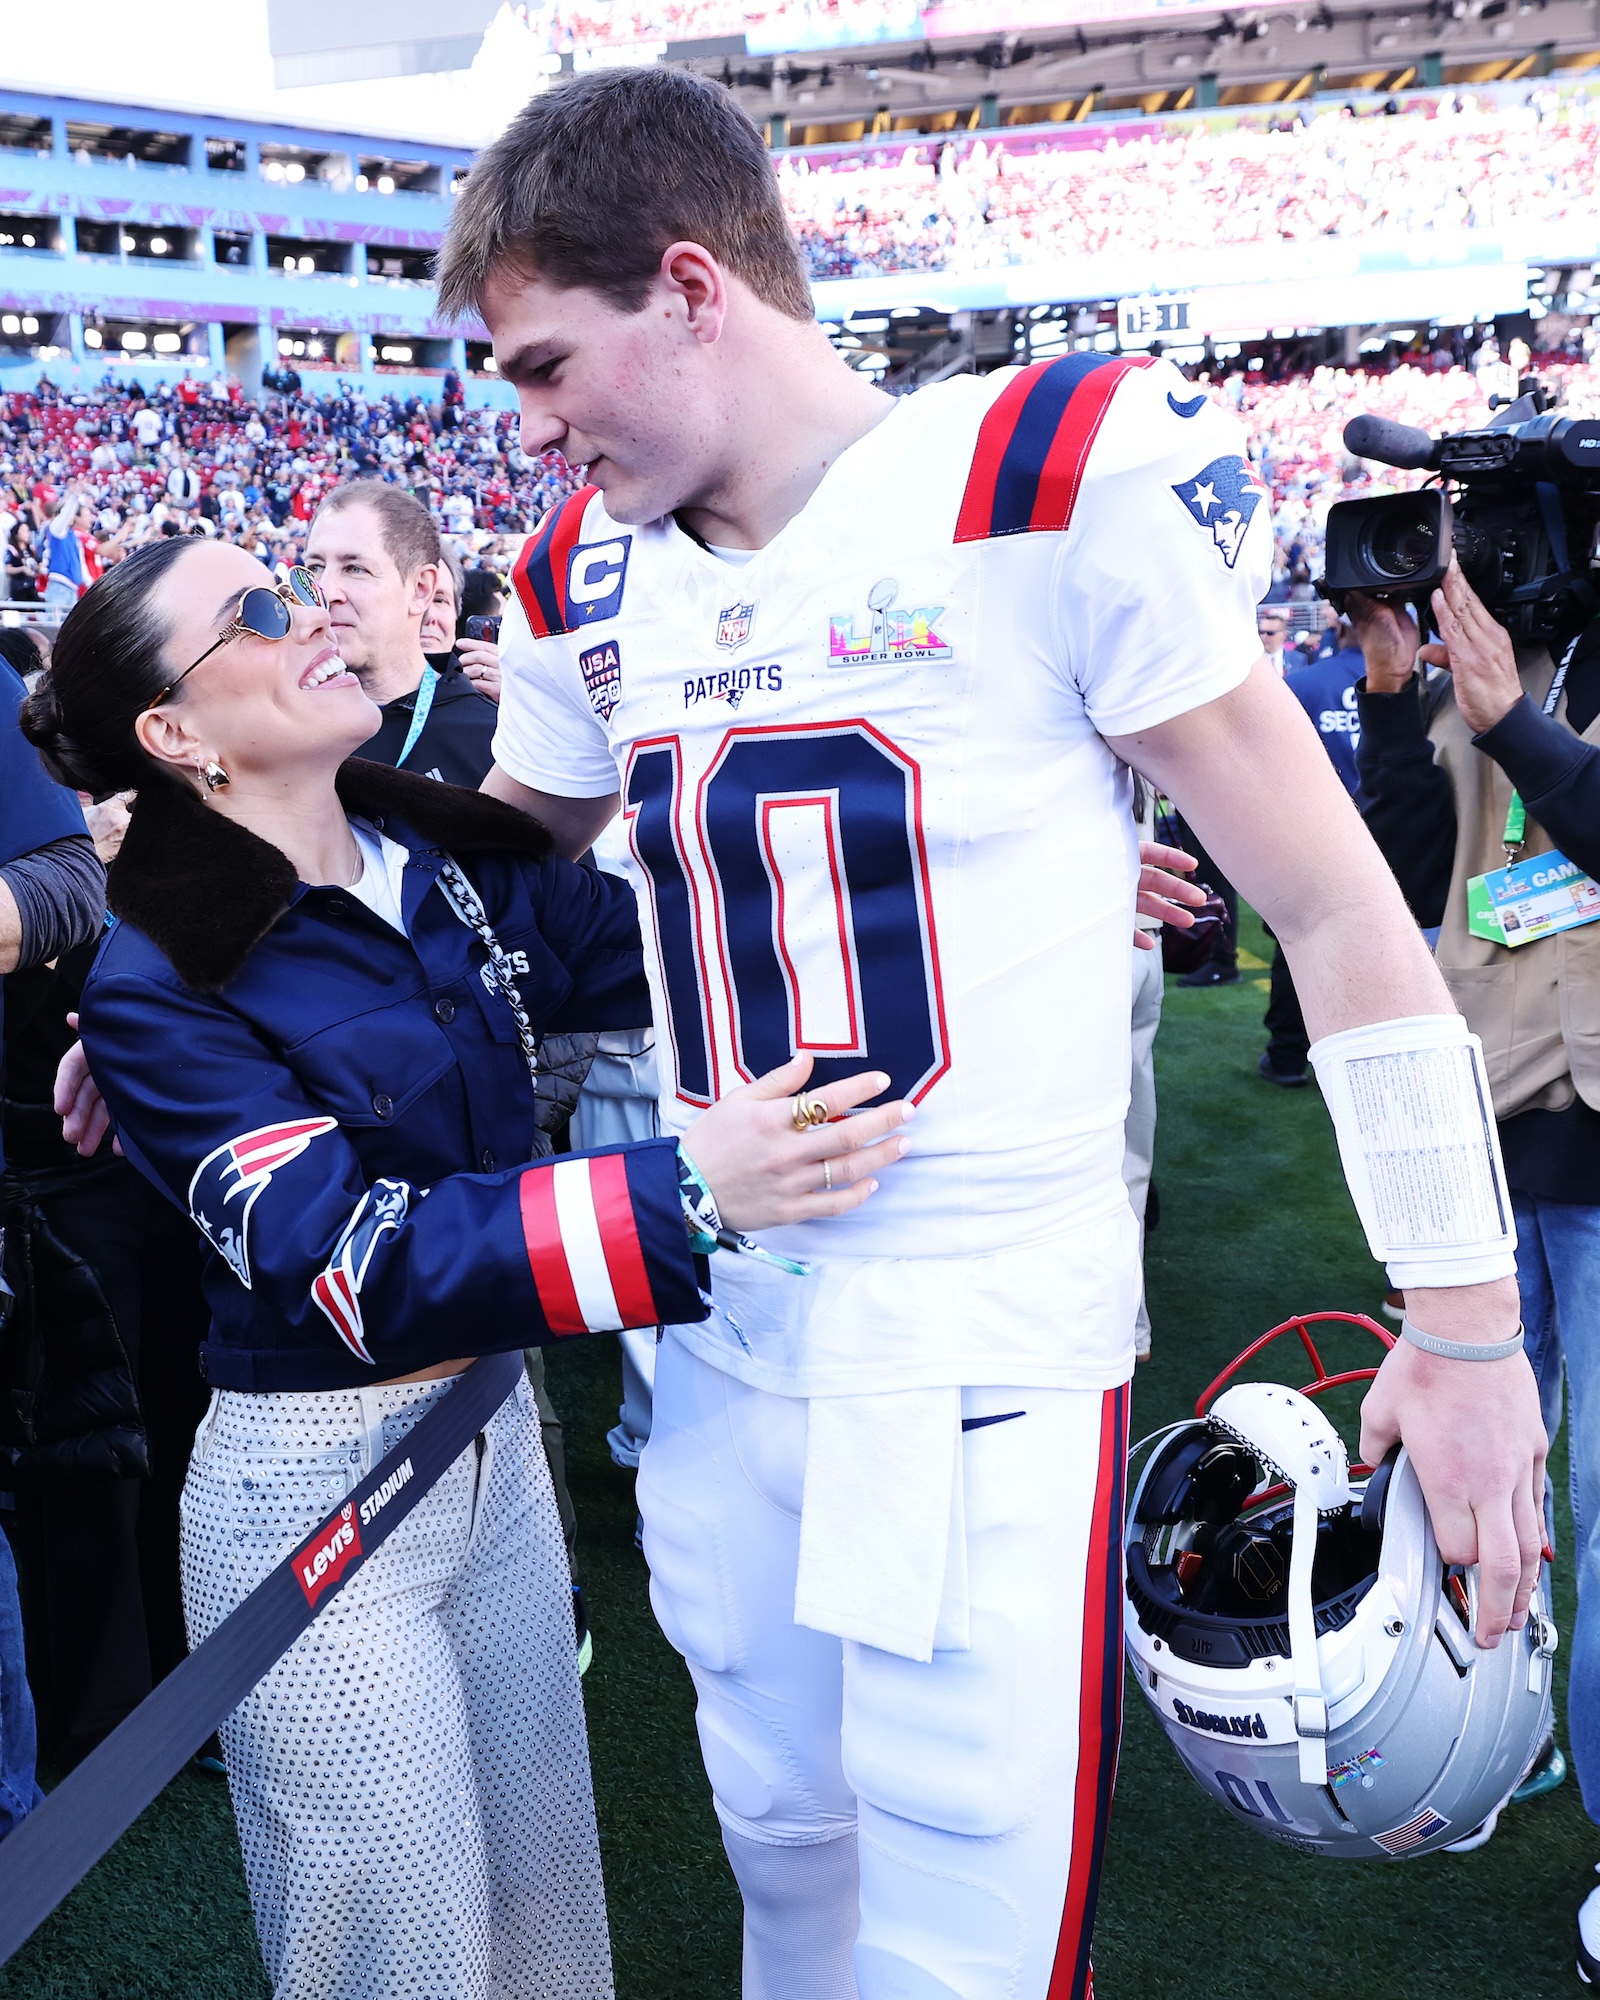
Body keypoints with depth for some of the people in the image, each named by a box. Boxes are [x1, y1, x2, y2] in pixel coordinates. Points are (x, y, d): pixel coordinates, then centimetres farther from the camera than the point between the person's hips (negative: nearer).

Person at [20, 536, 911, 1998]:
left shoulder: (452, 859, -1)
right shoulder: (156, 985, -17)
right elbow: (356, 1261, -27)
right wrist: (687, 1196, -38)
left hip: (497, 1434, 6)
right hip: (314, 1482, -5)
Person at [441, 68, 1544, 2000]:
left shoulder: (1054, 480, -12)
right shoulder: (587, 583, 6)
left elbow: (1334, 910, -10)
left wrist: (1462, 1325, -8)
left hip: (990, 1351, -5)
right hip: (725, 1333, 6)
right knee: (784, 1843, 22)